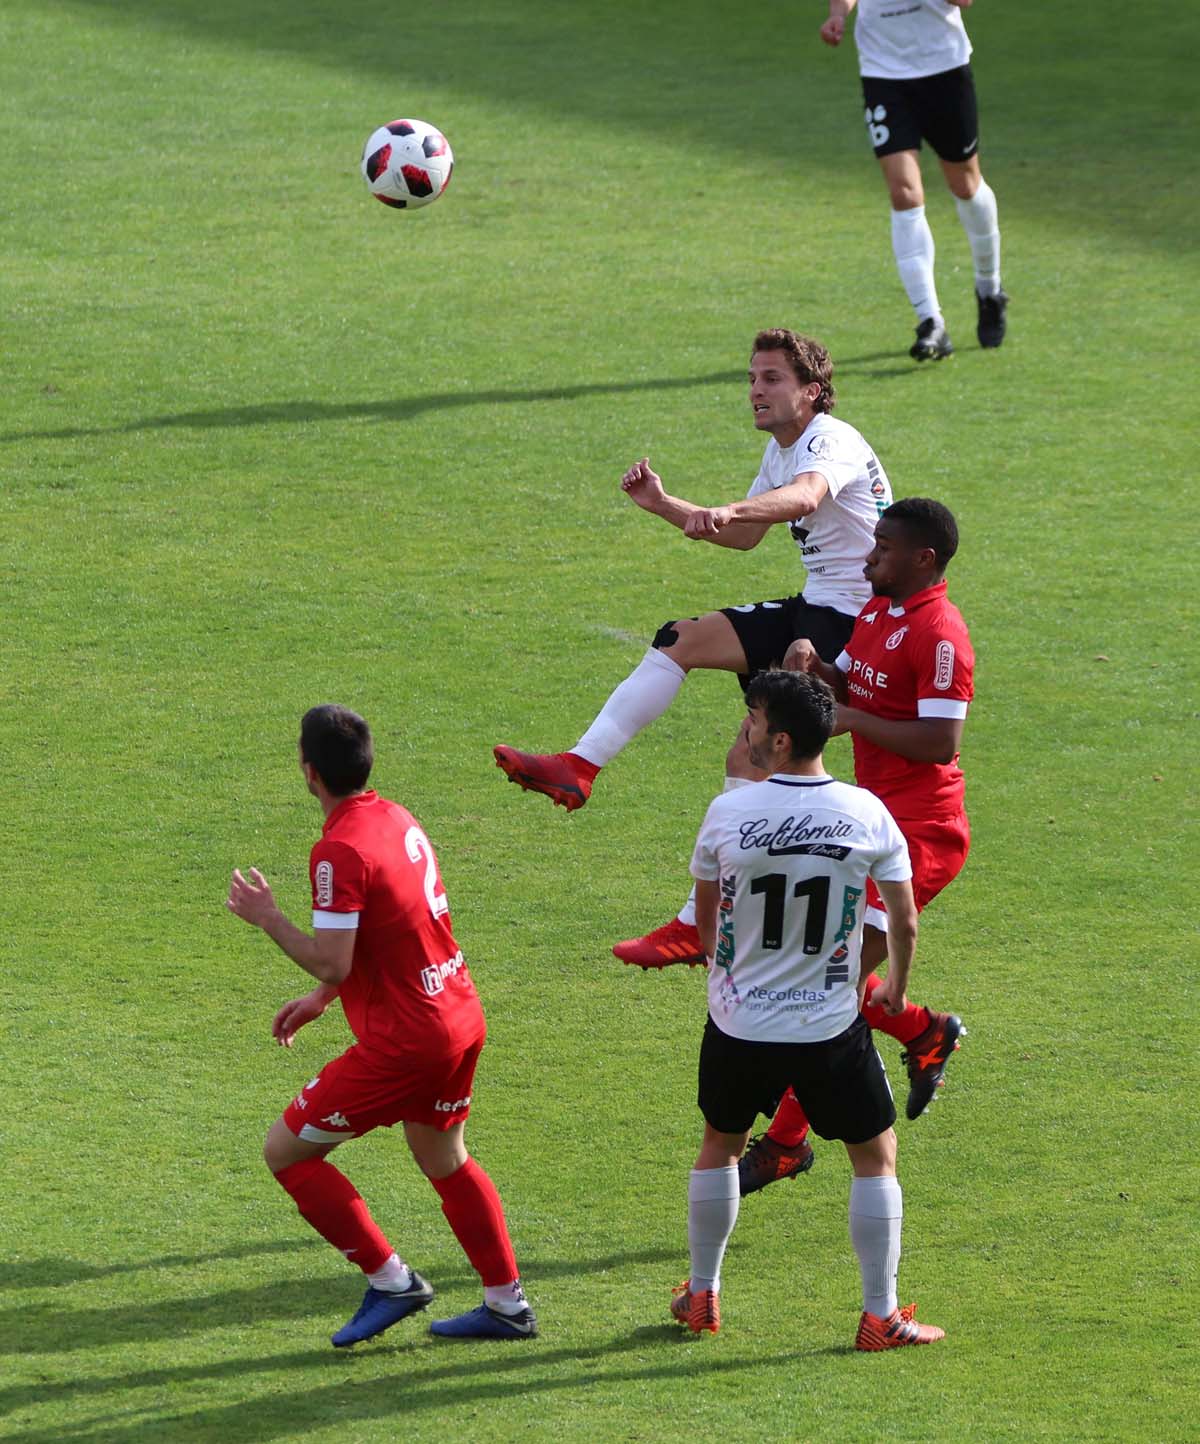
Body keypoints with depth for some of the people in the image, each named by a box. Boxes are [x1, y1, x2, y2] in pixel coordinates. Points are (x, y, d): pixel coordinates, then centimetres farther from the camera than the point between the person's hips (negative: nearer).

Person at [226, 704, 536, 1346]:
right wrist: (319, 999, 23)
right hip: (460, 1019, 9)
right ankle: (507, 1304, 32)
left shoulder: (340, 851, -20)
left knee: (287, 1152, 2)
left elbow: (332, 962, -22)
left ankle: (390, 1280, 5)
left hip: (403, 1041, -9)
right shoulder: (397, 819, 8)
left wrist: (265, 916, -8)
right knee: (444, 1159, 27)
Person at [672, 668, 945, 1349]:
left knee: (720, 1144, 23)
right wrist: (896, 987, 17)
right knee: (876, 1154, 14)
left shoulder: (728, 813, -11)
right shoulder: (868, 814, -10)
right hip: (832, 1026, -1)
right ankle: (882, 1314, 12)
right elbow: (905, 920, -4)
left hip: (739, 1024, 1)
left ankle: (702, 1295, 32)